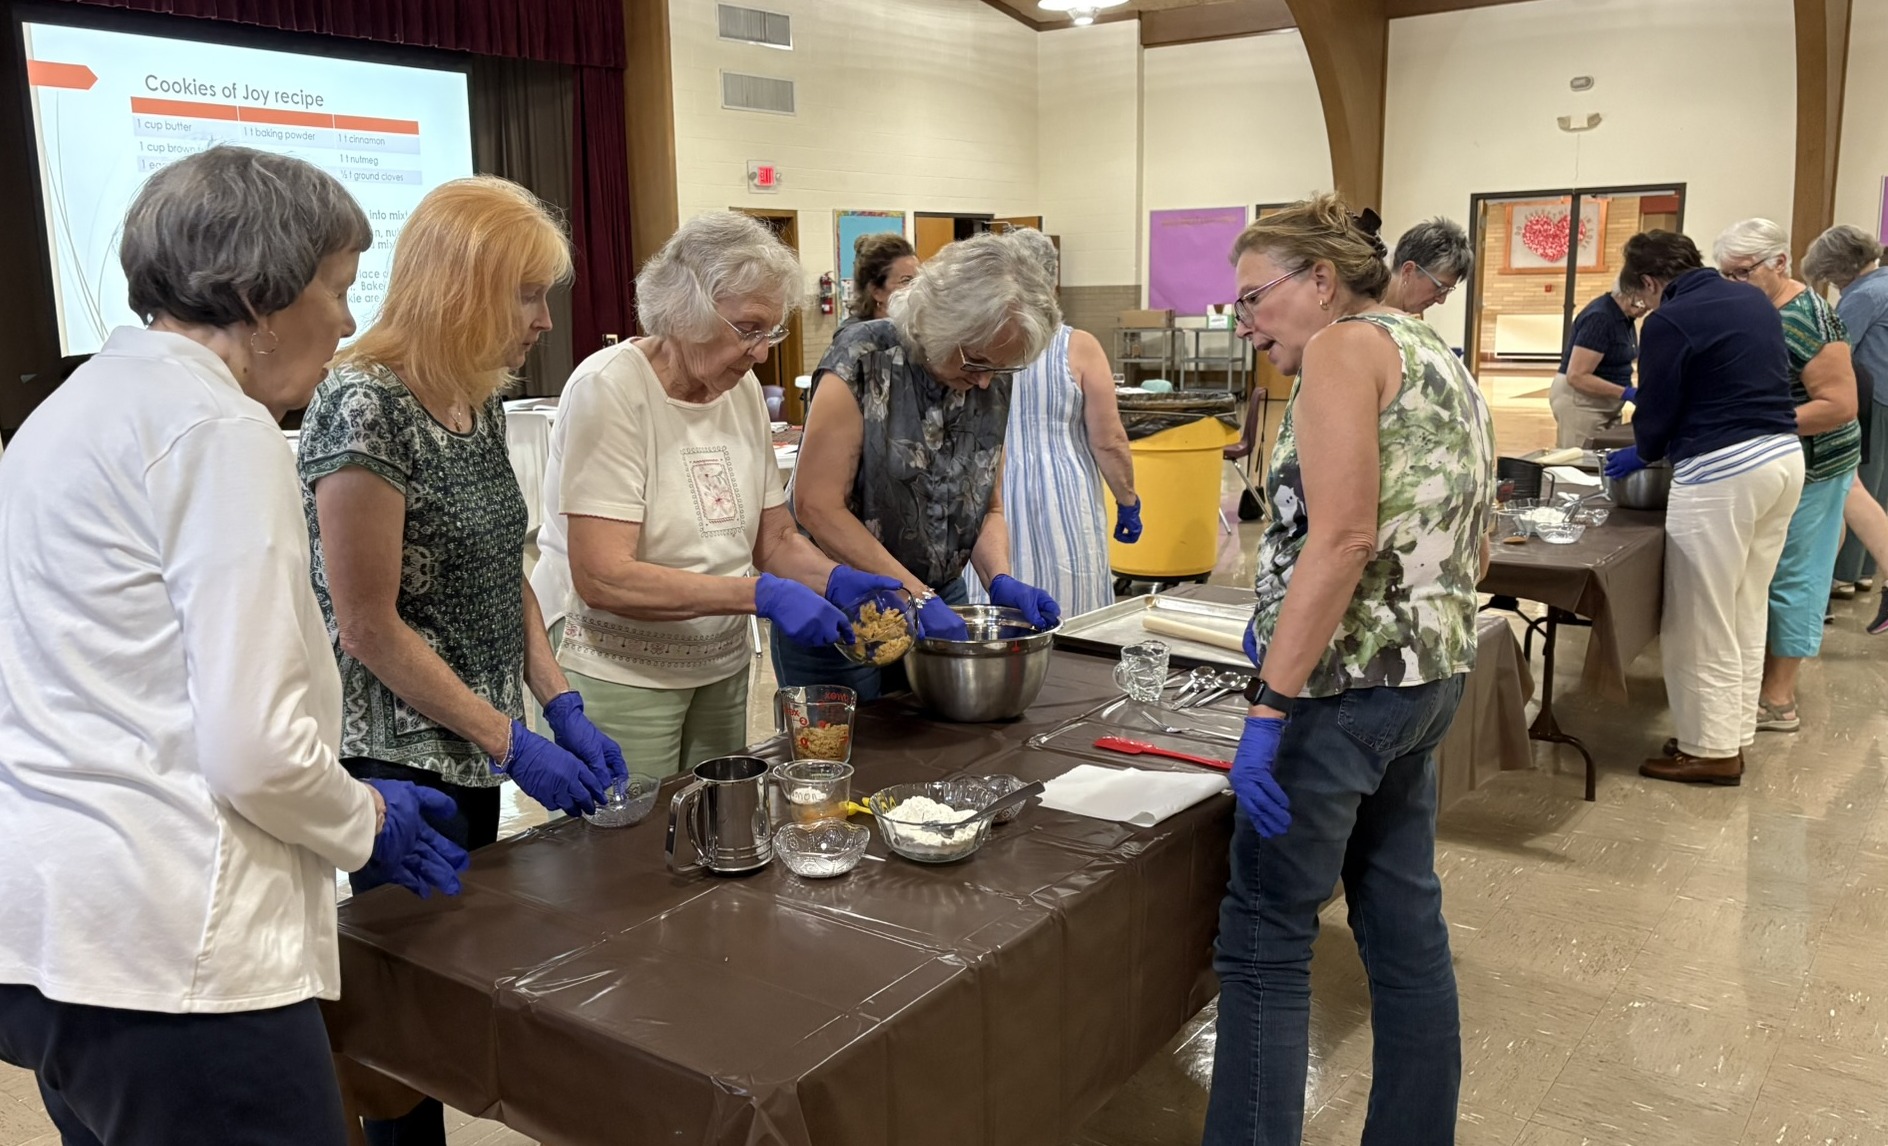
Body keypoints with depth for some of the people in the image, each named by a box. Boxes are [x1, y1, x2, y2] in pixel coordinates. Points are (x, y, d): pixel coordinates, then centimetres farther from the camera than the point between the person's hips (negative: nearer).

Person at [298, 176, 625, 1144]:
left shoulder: (480, 400, 5)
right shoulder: (365, 407, -20)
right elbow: (369, 630, -19)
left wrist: (563, 709, 1)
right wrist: (514, 746, -15)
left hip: (473, 752, 8)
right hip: (399, 758, -8)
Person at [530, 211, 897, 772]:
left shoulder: (742, 389, 4)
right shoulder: (610, 388, -17)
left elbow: (776, 537, 9)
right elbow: (602, 577, -24)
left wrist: (837, 581, -12)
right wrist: (762, 594, -29)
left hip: (720, 665, 7)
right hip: (618, 675, -6)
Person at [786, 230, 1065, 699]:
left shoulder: (994, 386, 1)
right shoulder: (865, 360, -17)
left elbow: (988, 508, 9)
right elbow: (817, 506, -21)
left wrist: (1000, 581, -11)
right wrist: (917, 595, -23)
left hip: (937, 605, 5)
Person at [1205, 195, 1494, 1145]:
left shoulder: (1344, 347, -9)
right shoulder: (1437, 358, 17)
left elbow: (1343, 536, -21)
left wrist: (1270, 705, -22)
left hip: (1349, 684, -10)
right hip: (1433, 675, 10)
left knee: (1264, 940, -1)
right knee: (1405, 929, 16)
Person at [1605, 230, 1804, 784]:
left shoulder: (1668, 321, -12)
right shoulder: (1755, 299, 12)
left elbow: (1657, 412, -6)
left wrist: (1643, 454, 16)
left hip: (1722, 472, -8)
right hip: (1784, 457, 9)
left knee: (1703, 622, 3)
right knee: (1746, 613, 16)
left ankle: (1710, 749, 10)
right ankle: (1733, 735, 25)